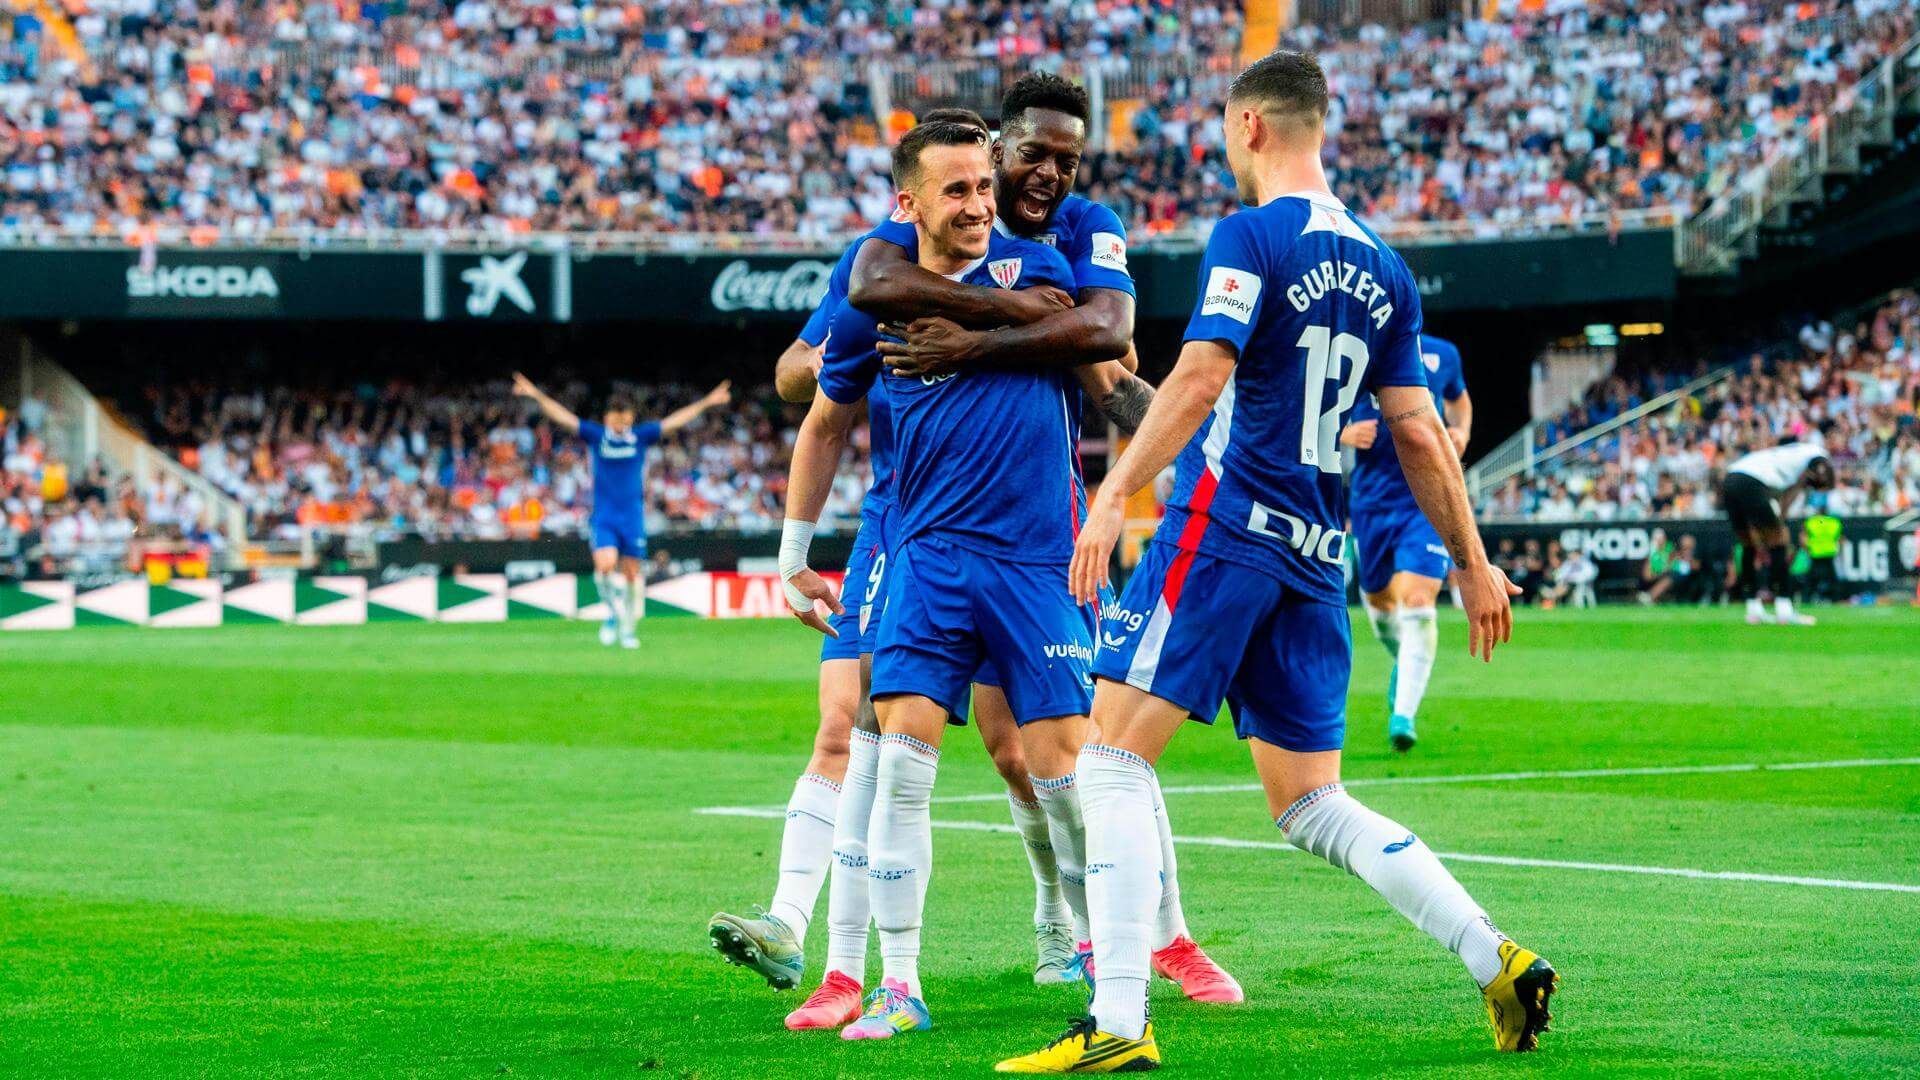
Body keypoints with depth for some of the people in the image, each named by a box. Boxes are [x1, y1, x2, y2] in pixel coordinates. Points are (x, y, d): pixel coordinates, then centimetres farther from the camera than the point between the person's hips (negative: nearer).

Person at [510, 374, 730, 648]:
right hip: (603, 516, -1)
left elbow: (675, 421, 5)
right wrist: (537, 396, -12)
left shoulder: (641, 436, 3)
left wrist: (706, 402, 2)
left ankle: (627, 629, 15)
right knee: (605, 565, -20)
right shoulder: (595, 436, 1)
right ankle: (613, 611, 5)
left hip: (633, 516, 1)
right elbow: (563, 417, -3)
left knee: (631, 573, 2)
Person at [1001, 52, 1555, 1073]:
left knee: (1111, 760, -5)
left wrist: (1114, 495, -24)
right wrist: (1474, 566, 20)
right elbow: (1419, 433, 14)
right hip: (1314, 558, 7)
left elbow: (1201, 374, -19)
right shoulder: (1382, 268, 14)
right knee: (1311, 805, 14)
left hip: (1224, 529, -7)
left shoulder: (1252, 237, -6)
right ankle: (1497, 960, 2)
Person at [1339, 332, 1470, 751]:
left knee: (1417, 600, -17)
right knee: (1378, 597, 16)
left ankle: (1404, 715, -20)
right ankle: (1402, 658, 51)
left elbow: (1459, 399, 25)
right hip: (1372, 499, 1)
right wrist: (1343, 434, -16)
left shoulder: (1442, 355, 4)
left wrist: (1461, 433, 4)